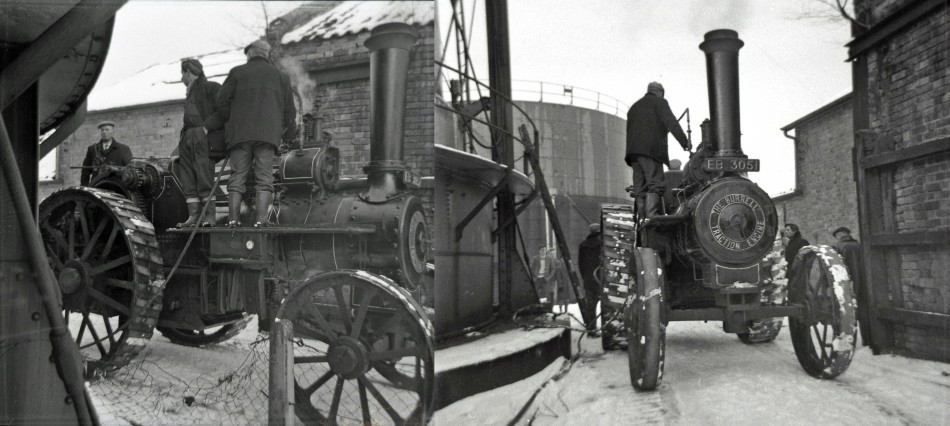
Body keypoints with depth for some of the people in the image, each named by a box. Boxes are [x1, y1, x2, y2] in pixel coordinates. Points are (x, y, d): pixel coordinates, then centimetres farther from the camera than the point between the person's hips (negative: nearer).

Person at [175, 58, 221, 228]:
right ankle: (193, 216, 1)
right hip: (187, 136, 8)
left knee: (203, 174, -13)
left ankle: (210, 216, -12)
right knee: (187, 177, 2)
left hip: (201, 135, -8)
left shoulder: (210, 87, 2)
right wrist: (182, 134, 12)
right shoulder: (190, 92, 27)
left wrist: (207, 125, -18)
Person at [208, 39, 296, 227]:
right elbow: (289, 110, 14)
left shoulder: (237, 72, 10)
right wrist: (289, 134, 26)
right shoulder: (280, 76, 15)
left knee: (237, 175, 3)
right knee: (264, 176, -1)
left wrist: (226, 123, 21)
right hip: (268, 133, 0)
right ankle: (261, 219, -10)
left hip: (240, 133, 0)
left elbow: (222, 102, 5)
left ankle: (233, 218, 0)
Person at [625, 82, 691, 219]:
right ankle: (651, 217, -25)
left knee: (639, 187, 3)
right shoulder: (659, 102, 8)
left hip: (633, 151, 7)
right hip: (651, 150, -7)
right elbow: (671, 123, -5)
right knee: (655, 184, -12)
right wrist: (684, 142, -6)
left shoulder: (634, 107, 30)